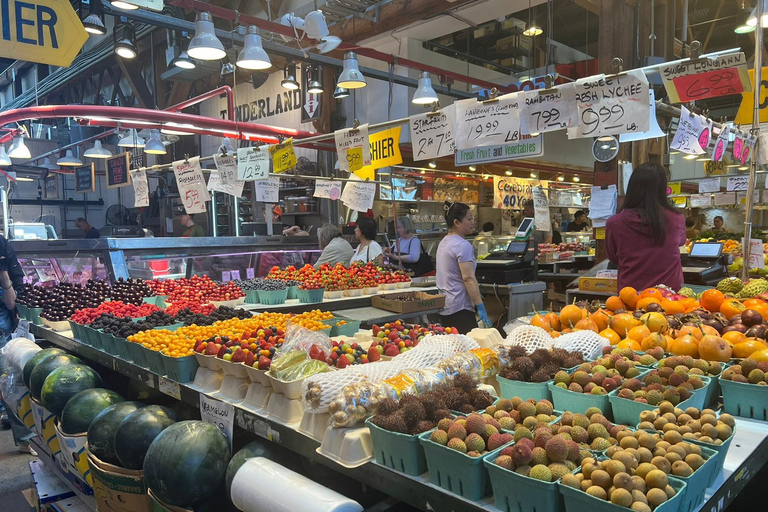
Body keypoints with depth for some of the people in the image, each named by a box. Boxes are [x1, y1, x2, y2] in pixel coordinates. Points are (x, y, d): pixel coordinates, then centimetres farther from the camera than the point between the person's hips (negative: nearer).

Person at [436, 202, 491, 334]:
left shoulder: (443, 242, 15)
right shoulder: (463, 246, -14)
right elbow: (468, 278, -21)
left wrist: (474, 293, 28)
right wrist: (480, 307, -20)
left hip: (444, 308, 10)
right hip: (459, 308, -10)